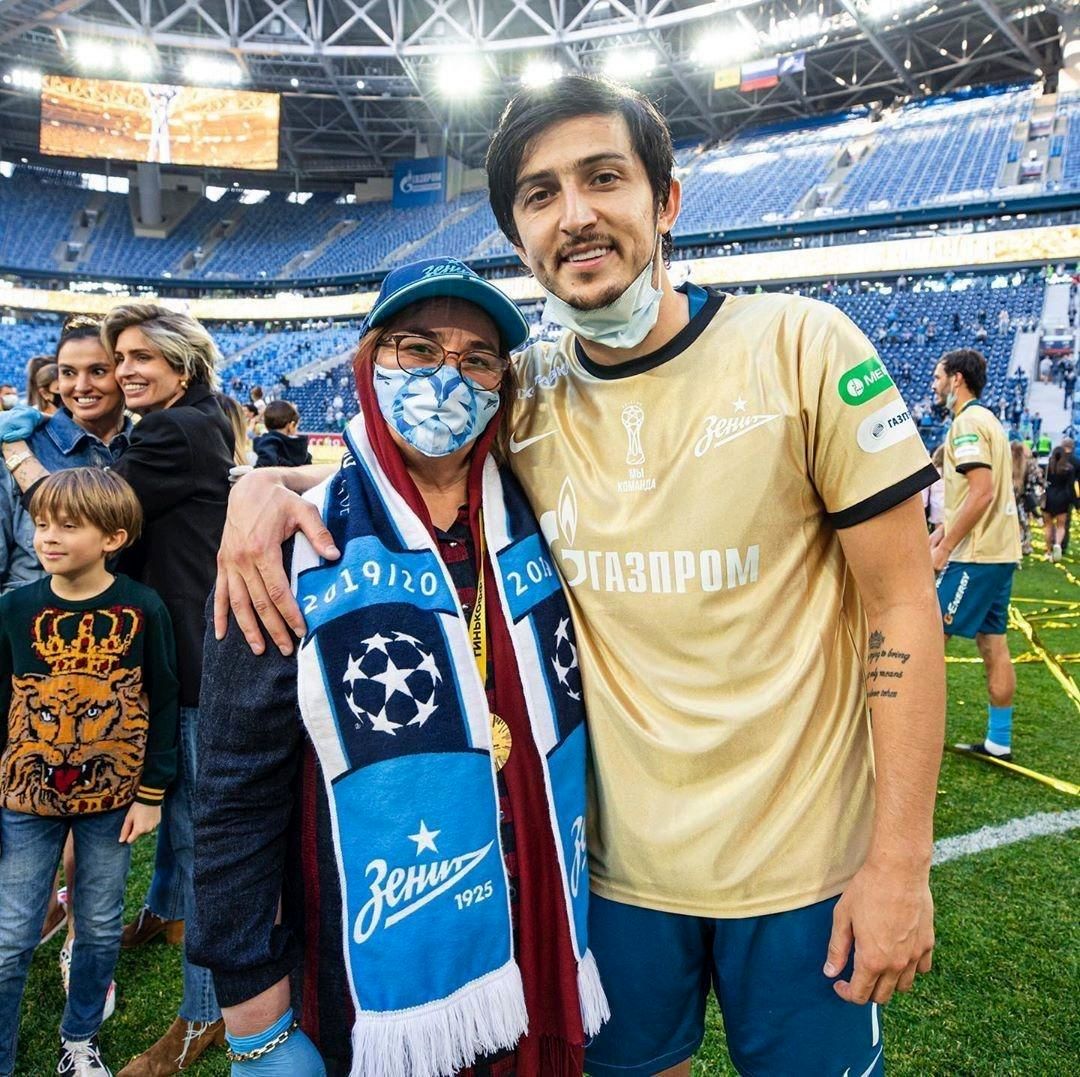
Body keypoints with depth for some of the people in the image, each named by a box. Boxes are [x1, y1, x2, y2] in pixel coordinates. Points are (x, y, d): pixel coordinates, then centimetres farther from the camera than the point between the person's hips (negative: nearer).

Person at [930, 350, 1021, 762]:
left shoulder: (968, 421, -13)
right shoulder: (986, 419, 18)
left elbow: (981, 493, -22)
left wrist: (944, 548, -17)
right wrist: (936, 536, 19)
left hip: (975, 556, -10)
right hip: (1000, 551, 10)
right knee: (993, 643, 12)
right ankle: (998, 742, 19)